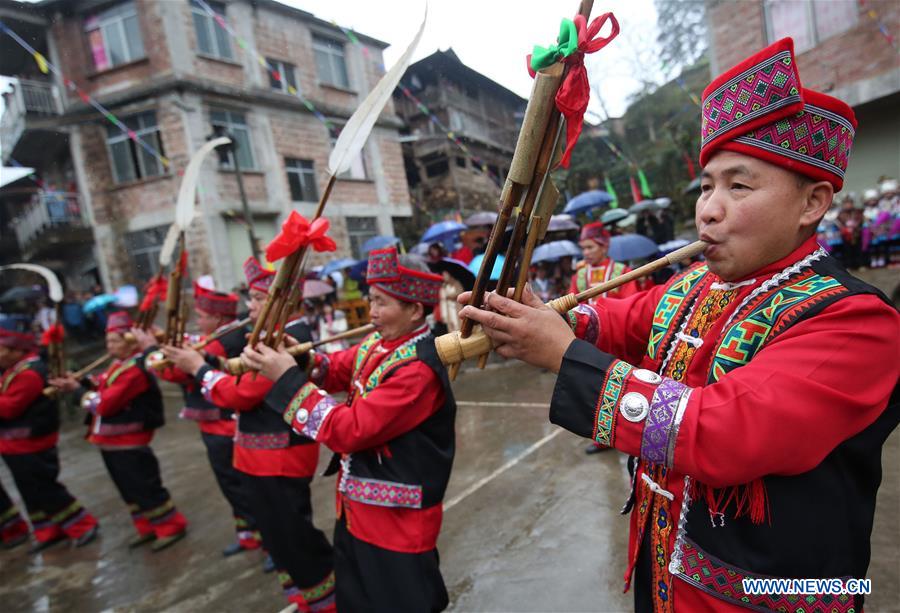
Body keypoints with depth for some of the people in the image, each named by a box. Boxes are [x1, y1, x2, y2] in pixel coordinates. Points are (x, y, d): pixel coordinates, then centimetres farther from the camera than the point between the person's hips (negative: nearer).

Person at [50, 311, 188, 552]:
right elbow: (102, 390, 12)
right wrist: (80, 383, -4)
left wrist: (78, 389, -11)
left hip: (129, 444, -10)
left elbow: (104, 403, -23)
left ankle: (172, 527, 12)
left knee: (145, 487, -1)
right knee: (129, 489, 18)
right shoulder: (118, 365, 10)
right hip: (111, 441, 10)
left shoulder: (134, 370, -23)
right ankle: (147, 528, 30)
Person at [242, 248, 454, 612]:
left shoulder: (418, 369, -28)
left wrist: (288, 379, -26)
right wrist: (298, 359, -13)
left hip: (397, 519, -8)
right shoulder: (376, 345, -1)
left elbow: (349, 430, -29)